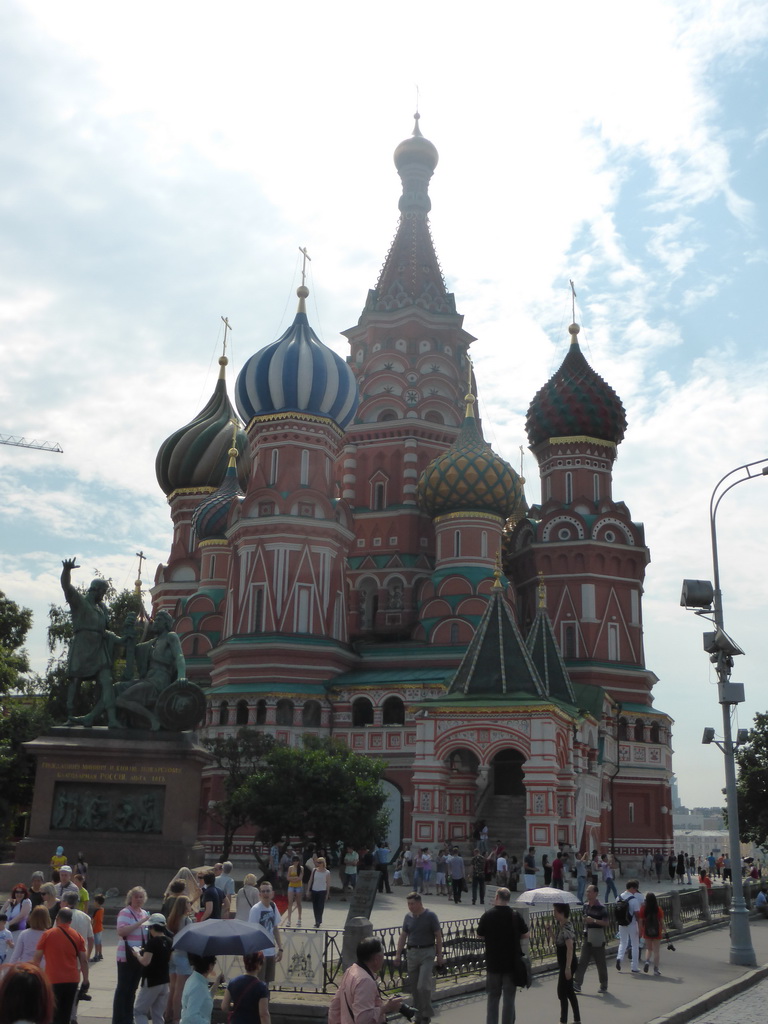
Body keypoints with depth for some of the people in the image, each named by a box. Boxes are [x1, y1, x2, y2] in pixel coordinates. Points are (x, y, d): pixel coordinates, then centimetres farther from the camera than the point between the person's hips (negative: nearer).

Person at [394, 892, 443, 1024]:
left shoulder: (430, 916, -8)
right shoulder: (408, 917, 5)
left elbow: (438, 936, -4)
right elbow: (403, 936, 11)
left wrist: (439, 955, -6)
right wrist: (398, 955, 7)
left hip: (427, 953, -5)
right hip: (412, 952, 5)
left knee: (423, 986, -12)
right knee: (413, 987, 8)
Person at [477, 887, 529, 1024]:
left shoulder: (488, 915, -9)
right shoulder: (515, 915, -9)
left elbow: (480, 935, 2)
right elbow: (525, 935, 0)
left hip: (493, 963, 1)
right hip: (511, 963, -1)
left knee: (493, 997, 14)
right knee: (509, 998, 8)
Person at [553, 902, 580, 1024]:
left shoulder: (566, 928, -22)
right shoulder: (561, 924, 6)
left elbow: (570, 948, -26)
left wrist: (567, 967, -26)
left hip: (568, 964, -10)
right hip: (563, 963, 10)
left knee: (562, 993, -3)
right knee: (569, 992, 17)